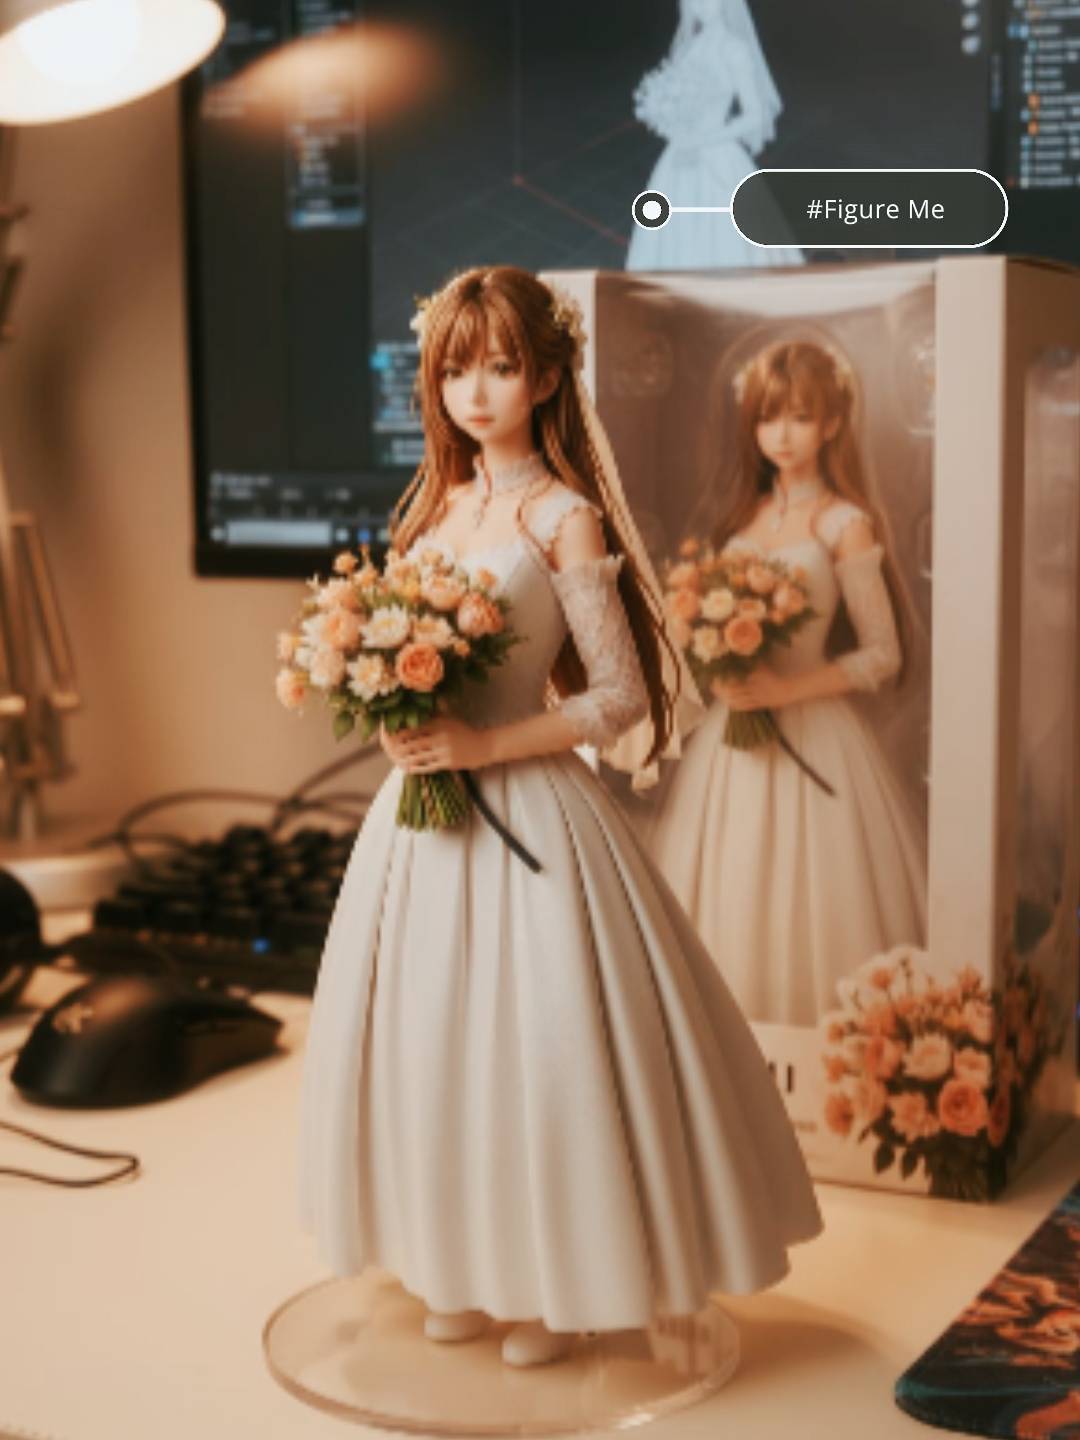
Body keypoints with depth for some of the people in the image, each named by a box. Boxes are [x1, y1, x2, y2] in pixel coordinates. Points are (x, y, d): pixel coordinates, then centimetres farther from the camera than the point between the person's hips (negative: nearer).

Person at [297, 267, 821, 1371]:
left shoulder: (565, 518, -10)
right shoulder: (438, 505, 9)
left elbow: (620, 699, -12)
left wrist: (482, 744, -19)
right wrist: (399, 722, -3)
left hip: (526, 817, -7)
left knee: (537, 1034, 0)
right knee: (428, 1028, 12)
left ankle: (560, 1285, 20)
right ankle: (461, 1267, 29)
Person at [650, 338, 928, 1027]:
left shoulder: (845, 525, -5)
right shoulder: (744, 516, 11)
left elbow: (883, 654, -7)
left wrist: (786, 689, -17)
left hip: (812, 735, -5)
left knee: (807, 898, -3)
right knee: (731, 896, 6)